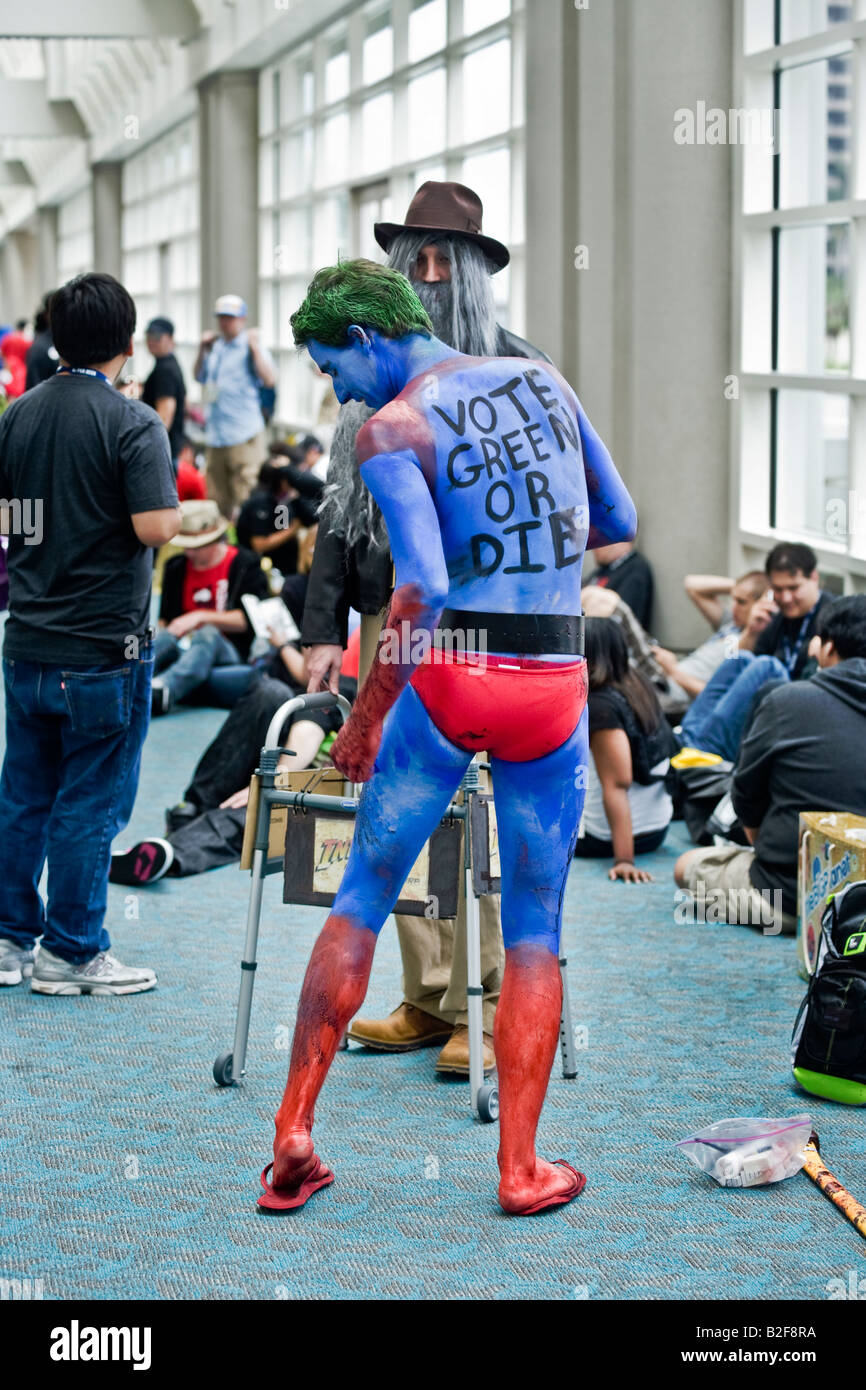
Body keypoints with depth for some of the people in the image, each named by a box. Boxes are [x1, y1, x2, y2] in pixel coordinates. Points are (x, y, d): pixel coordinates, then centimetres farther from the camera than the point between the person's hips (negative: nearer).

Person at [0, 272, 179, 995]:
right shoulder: (132, 423, -14)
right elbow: (155, 527, -22)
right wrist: (175, 506, -2)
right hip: (103, 648, -6)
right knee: (90, 803, 3)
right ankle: (72, 953, 9)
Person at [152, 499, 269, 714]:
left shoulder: (246, 565, 4)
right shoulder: (176, 568, 18)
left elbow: (249, 620, -5)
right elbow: (165, 619, 22)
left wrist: (201, 617, -13)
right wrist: (165, 630, -4)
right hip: (184, 648, 4)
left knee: (208, 634, -37)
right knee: (165, 638, -29)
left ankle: (163, 688, -67)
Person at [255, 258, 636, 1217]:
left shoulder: (389, 430, -6)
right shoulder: (542, 379, 10)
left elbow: (422, 590, -18)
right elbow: (619, 521, 17)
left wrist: (365, 716, -9)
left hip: (447, 679, -3)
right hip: (552, 688, 3)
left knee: (359, 904, 13)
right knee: (534, 937, 13)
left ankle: (292, 1136, 12)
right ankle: (520, 1171, 12)